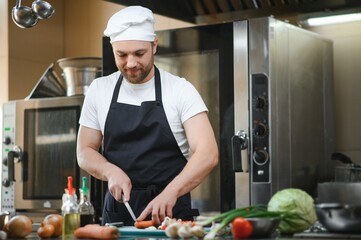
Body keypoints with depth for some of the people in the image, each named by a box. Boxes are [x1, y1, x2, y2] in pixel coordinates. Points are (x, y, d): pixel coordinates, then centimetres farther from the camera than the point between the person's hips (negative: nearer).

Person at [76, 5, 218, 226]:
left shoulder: (180, 90, -5)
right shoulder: (99, 90, 5)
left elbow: (208, 154, -14)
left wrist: (170, 192, -29)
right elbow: (85, 152, 11)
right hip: (117, 210, 2)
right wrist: (111, 171, -10)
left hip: (170, 211, -2)